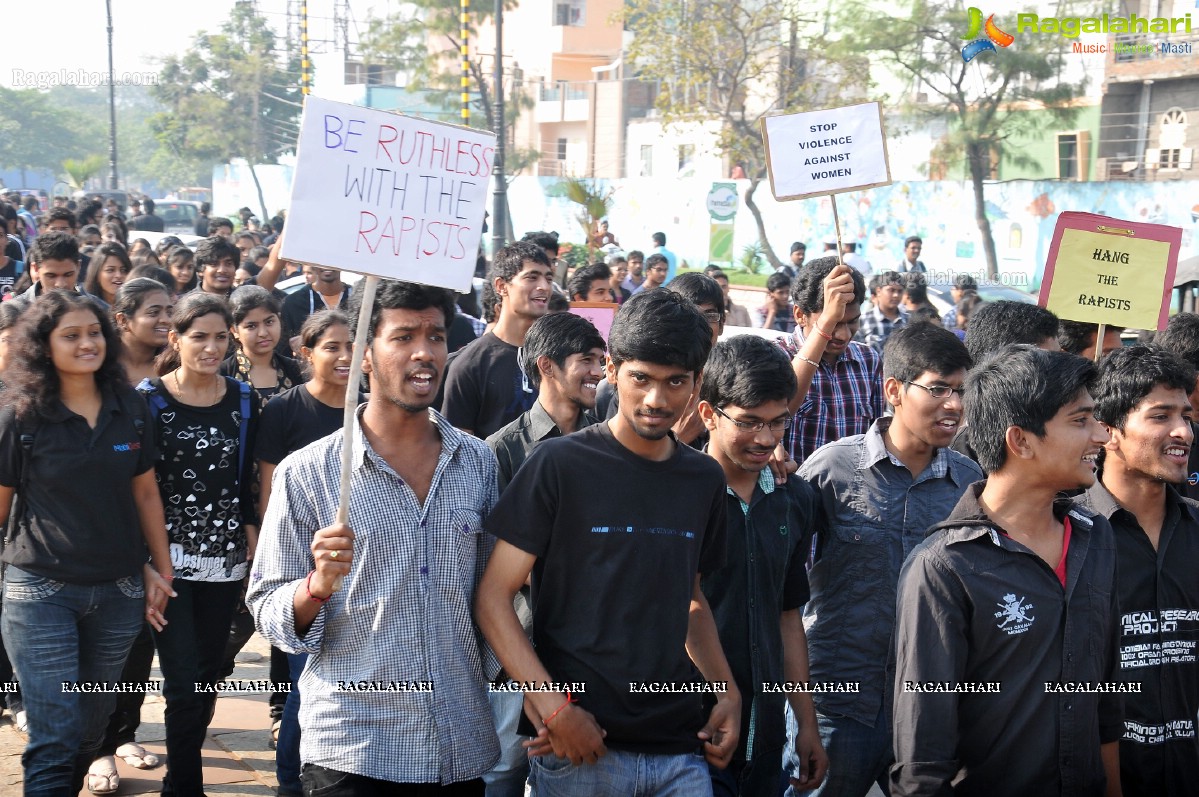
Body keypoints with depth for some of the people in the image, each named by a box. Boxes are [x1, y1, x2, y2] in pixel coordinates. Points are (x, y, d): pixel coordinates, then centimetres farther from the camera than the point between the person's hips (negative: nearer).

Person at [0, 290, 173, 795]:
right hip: (42, 592, -3)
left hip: (119, 592, 4)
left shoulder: (131, 411, 3)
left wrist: (161, 569, 10)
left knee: (92, 727, 15)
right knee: (54, 740, -5)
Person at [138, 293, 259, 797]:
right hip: (168, 557, -4)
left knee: (208, 677, 10)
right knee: (184, 680, -10)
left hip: (225, 559, 4)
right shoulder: (149, 398, -4)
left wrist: (256, 547, 3)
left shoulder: (242, 401, 6)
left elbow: (247, 481, 10)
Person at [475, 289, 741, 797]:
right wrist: (553, 708, -16)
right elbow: (493, 598, -8)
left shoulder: (704, 481, 9)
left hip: (678, 745, 4)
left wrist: (727, 692, 7)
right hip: (578, 746, -4)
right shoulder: (560, 465, -6)